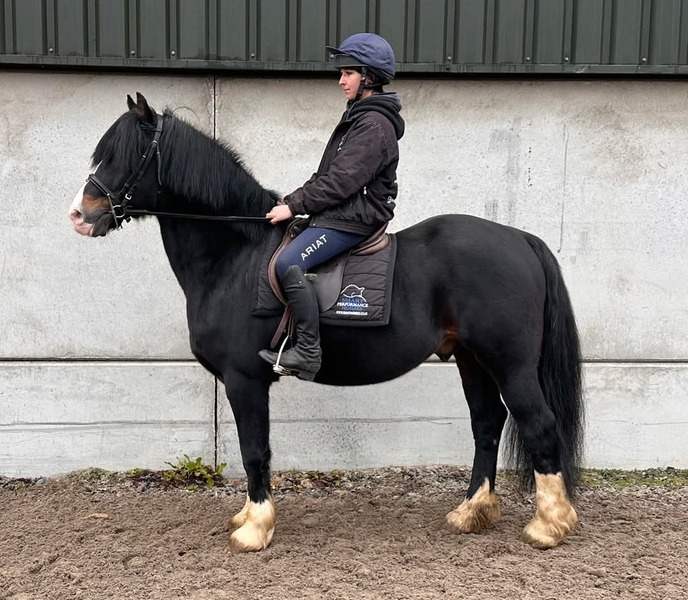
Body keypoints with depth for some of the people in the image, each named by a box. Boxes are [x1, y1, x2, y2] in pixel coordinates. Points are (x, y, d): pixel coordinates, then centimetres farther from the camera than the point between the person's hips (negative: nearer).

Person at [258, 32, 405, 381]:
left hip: (354, 220, -11)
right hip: (336, 213, 11)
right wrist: (291, 201, 9)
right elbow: (327, 174, 19)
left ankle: (308, 352, -21)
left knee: (289, 263, -26)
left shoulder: (375, 125, -14)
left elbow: (341, 182, -21)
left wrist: (295, 205, -16)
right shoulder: (358, 116, 18)